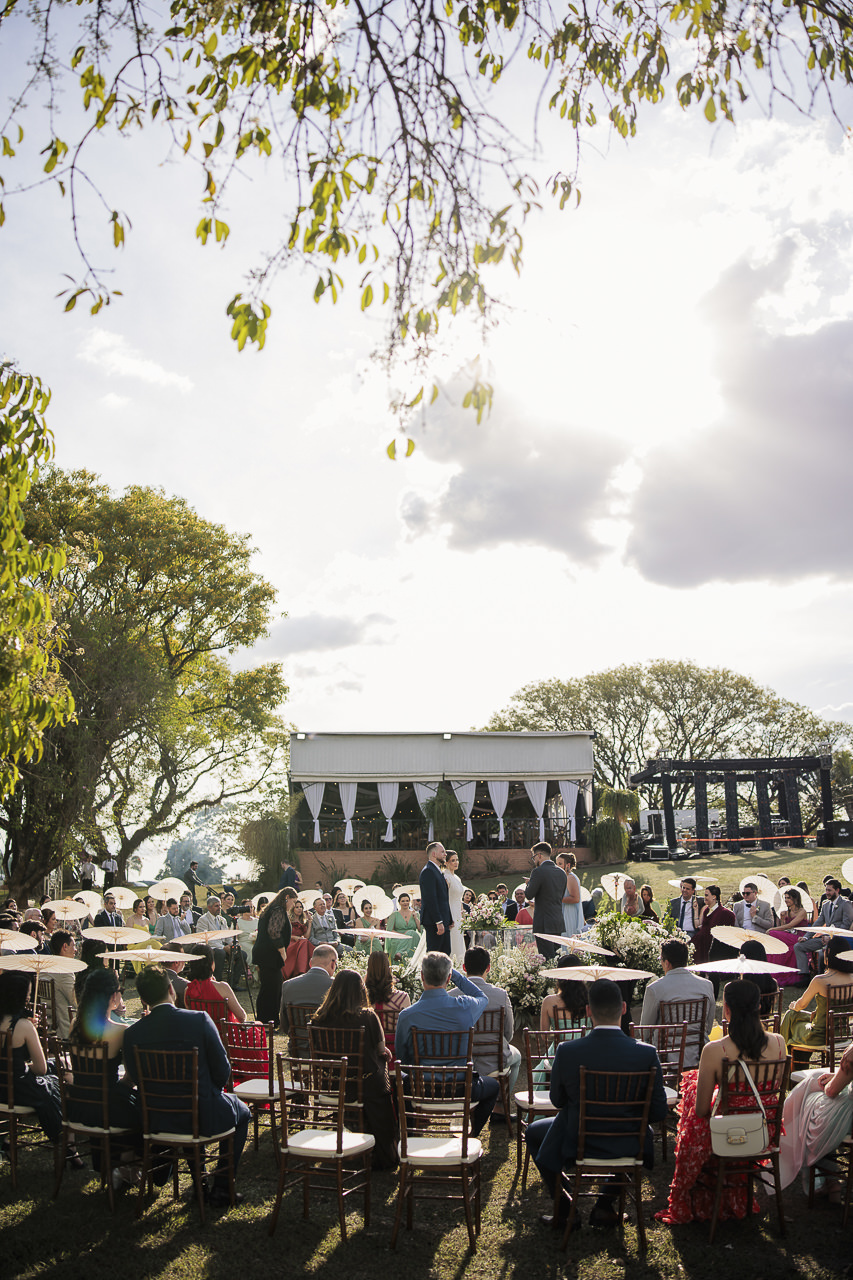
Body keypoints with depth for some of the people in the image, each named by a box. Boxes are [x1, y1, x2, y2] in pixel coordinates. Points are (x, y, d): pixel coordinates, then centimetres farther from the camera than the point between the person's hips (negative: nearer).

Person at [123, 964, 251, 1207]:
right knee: (241, 1112, 28)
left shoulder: (132, 1033, -12)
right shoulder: (199, 1020, -18)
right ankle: (220, 1188, 23)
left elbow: (136, 1079, -1)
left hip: (157, 1121, 4)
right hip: (204, 1117, -3)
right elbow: (222, 1071, -11)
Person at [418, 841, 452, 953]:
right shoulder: (428, 871, -13)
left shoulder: (437, 871, 20)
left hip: (443, 921, 10)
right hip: (434, 922, -10)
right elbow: (430, 899, -20)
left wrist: (449, 920, 18)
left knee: (445, 952, 8)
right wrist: (439, 922, -23)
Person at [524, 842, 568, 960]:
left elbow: (529, 895, -9)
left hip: (544, 924, -7)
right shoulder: (561, 872, 9)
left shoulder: (538, 871, -13)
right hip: (558, 923, 7)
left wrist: (529, 883, 11)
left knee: (548, 960, -6)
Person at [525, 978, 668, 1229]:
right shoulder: (647, 1053, -19)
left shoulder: (567, 1051, -20)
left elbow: (558, 1100, -3)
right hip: (628, 1148, 1)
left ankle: (564, 1210, 27)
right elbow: (659, 1112, -8)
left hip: (577, 1146, -1)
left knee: (534, 1131, 29)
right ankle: (607, 1202, 28)